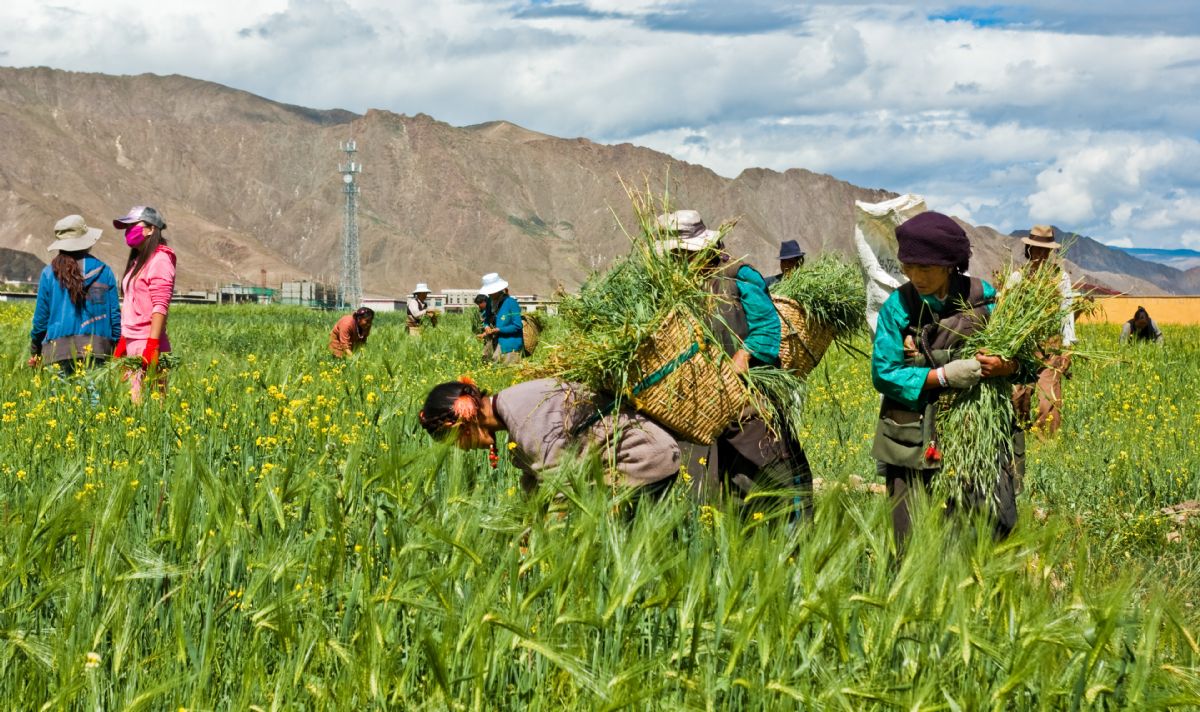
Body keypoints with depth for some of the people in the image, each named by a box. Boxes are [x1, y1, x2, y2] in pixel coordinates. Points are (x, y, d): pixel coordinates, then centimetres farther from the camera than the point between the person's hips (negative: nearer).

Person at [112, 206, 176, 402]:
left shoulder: (159, 260, -8)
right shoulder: (137, 261, 19)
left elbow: (160, 307, -16)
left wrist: (152, 346, -22)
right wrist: (122, 342, 19)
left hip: (148, 344, -9)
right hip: (132, 343, 9)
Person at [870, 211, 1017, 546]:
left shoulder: (984, 298, 0)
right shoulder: (898, 306, -4)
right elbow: (883, 374, -7)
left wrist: (1008, 366, -19)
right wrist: (943, 376, -18)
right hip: (914, 441, -1)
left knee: (995, 526, -8)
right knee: (912, 544, 2)